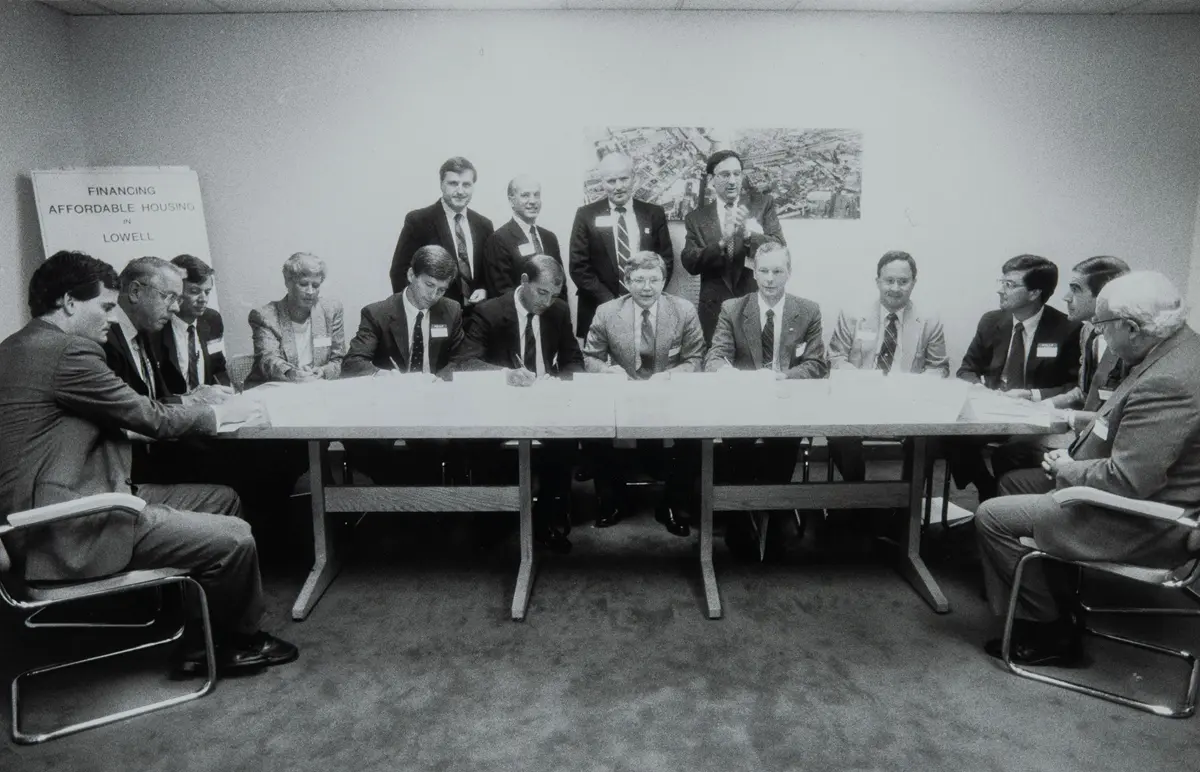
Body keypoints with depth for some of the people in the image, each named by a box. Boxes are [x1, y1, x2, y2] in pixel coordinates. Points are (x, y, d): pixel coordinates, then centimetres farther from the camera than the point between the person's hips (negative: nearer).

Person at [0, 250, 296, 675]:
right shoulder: (66, 350, -18)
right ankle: (241, 639, 16)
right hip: (70, 532, -11)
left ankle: (200, 638, 18)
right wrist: (220, 412, 1)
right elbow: (149, 417, -14)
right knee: (235, 538, -13)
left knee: (221, 497, 12)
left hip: (54, 509, 11)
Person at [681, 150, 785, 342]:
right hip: (716, 307, 1)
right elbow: (689, 264, -5)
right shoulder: (696, 218, 5)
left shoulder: (762, 203, 4)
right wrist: (722, 242, -21)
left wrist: (748, 233, -22)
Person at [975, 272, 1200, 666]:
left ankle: (1052, 634, 7)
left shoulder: (1167, 383, -29)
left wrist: (1068, 470, -13)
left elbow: (1128, 480, -30)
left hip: (1144, 528, -10)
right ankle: (1054, 601, 25)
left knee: (993, 517, -9)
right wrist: (1074, 455, 4)